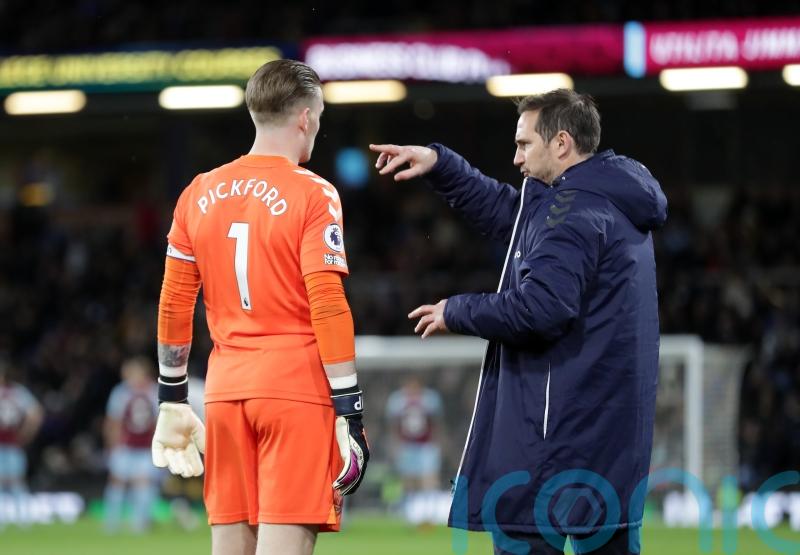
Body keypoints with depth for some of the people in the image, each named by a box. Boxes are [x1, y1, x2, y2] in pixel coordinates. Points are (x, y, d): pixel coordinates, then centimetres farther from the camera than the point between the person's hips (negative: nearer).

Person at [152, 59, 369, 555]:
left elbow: (174, 306, 12)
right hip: (296, 384, -5)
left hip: (226, 387, 5)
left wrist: (172, 399, 20)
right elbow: (327, 308, -12)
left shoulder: (199, 194, 10)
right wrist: (349, 411, -10)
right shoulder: (311, 195, -6)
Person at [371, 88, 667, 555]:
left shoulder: (575, 211, -15)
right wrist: (439, 164, 22)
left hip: (557, 421, -10)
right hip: (613, 422, 10)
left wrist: (456, 313, -10)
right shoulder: (613, 202, 17)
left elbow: (538, 308, -24)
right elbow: (506, 212, 28)